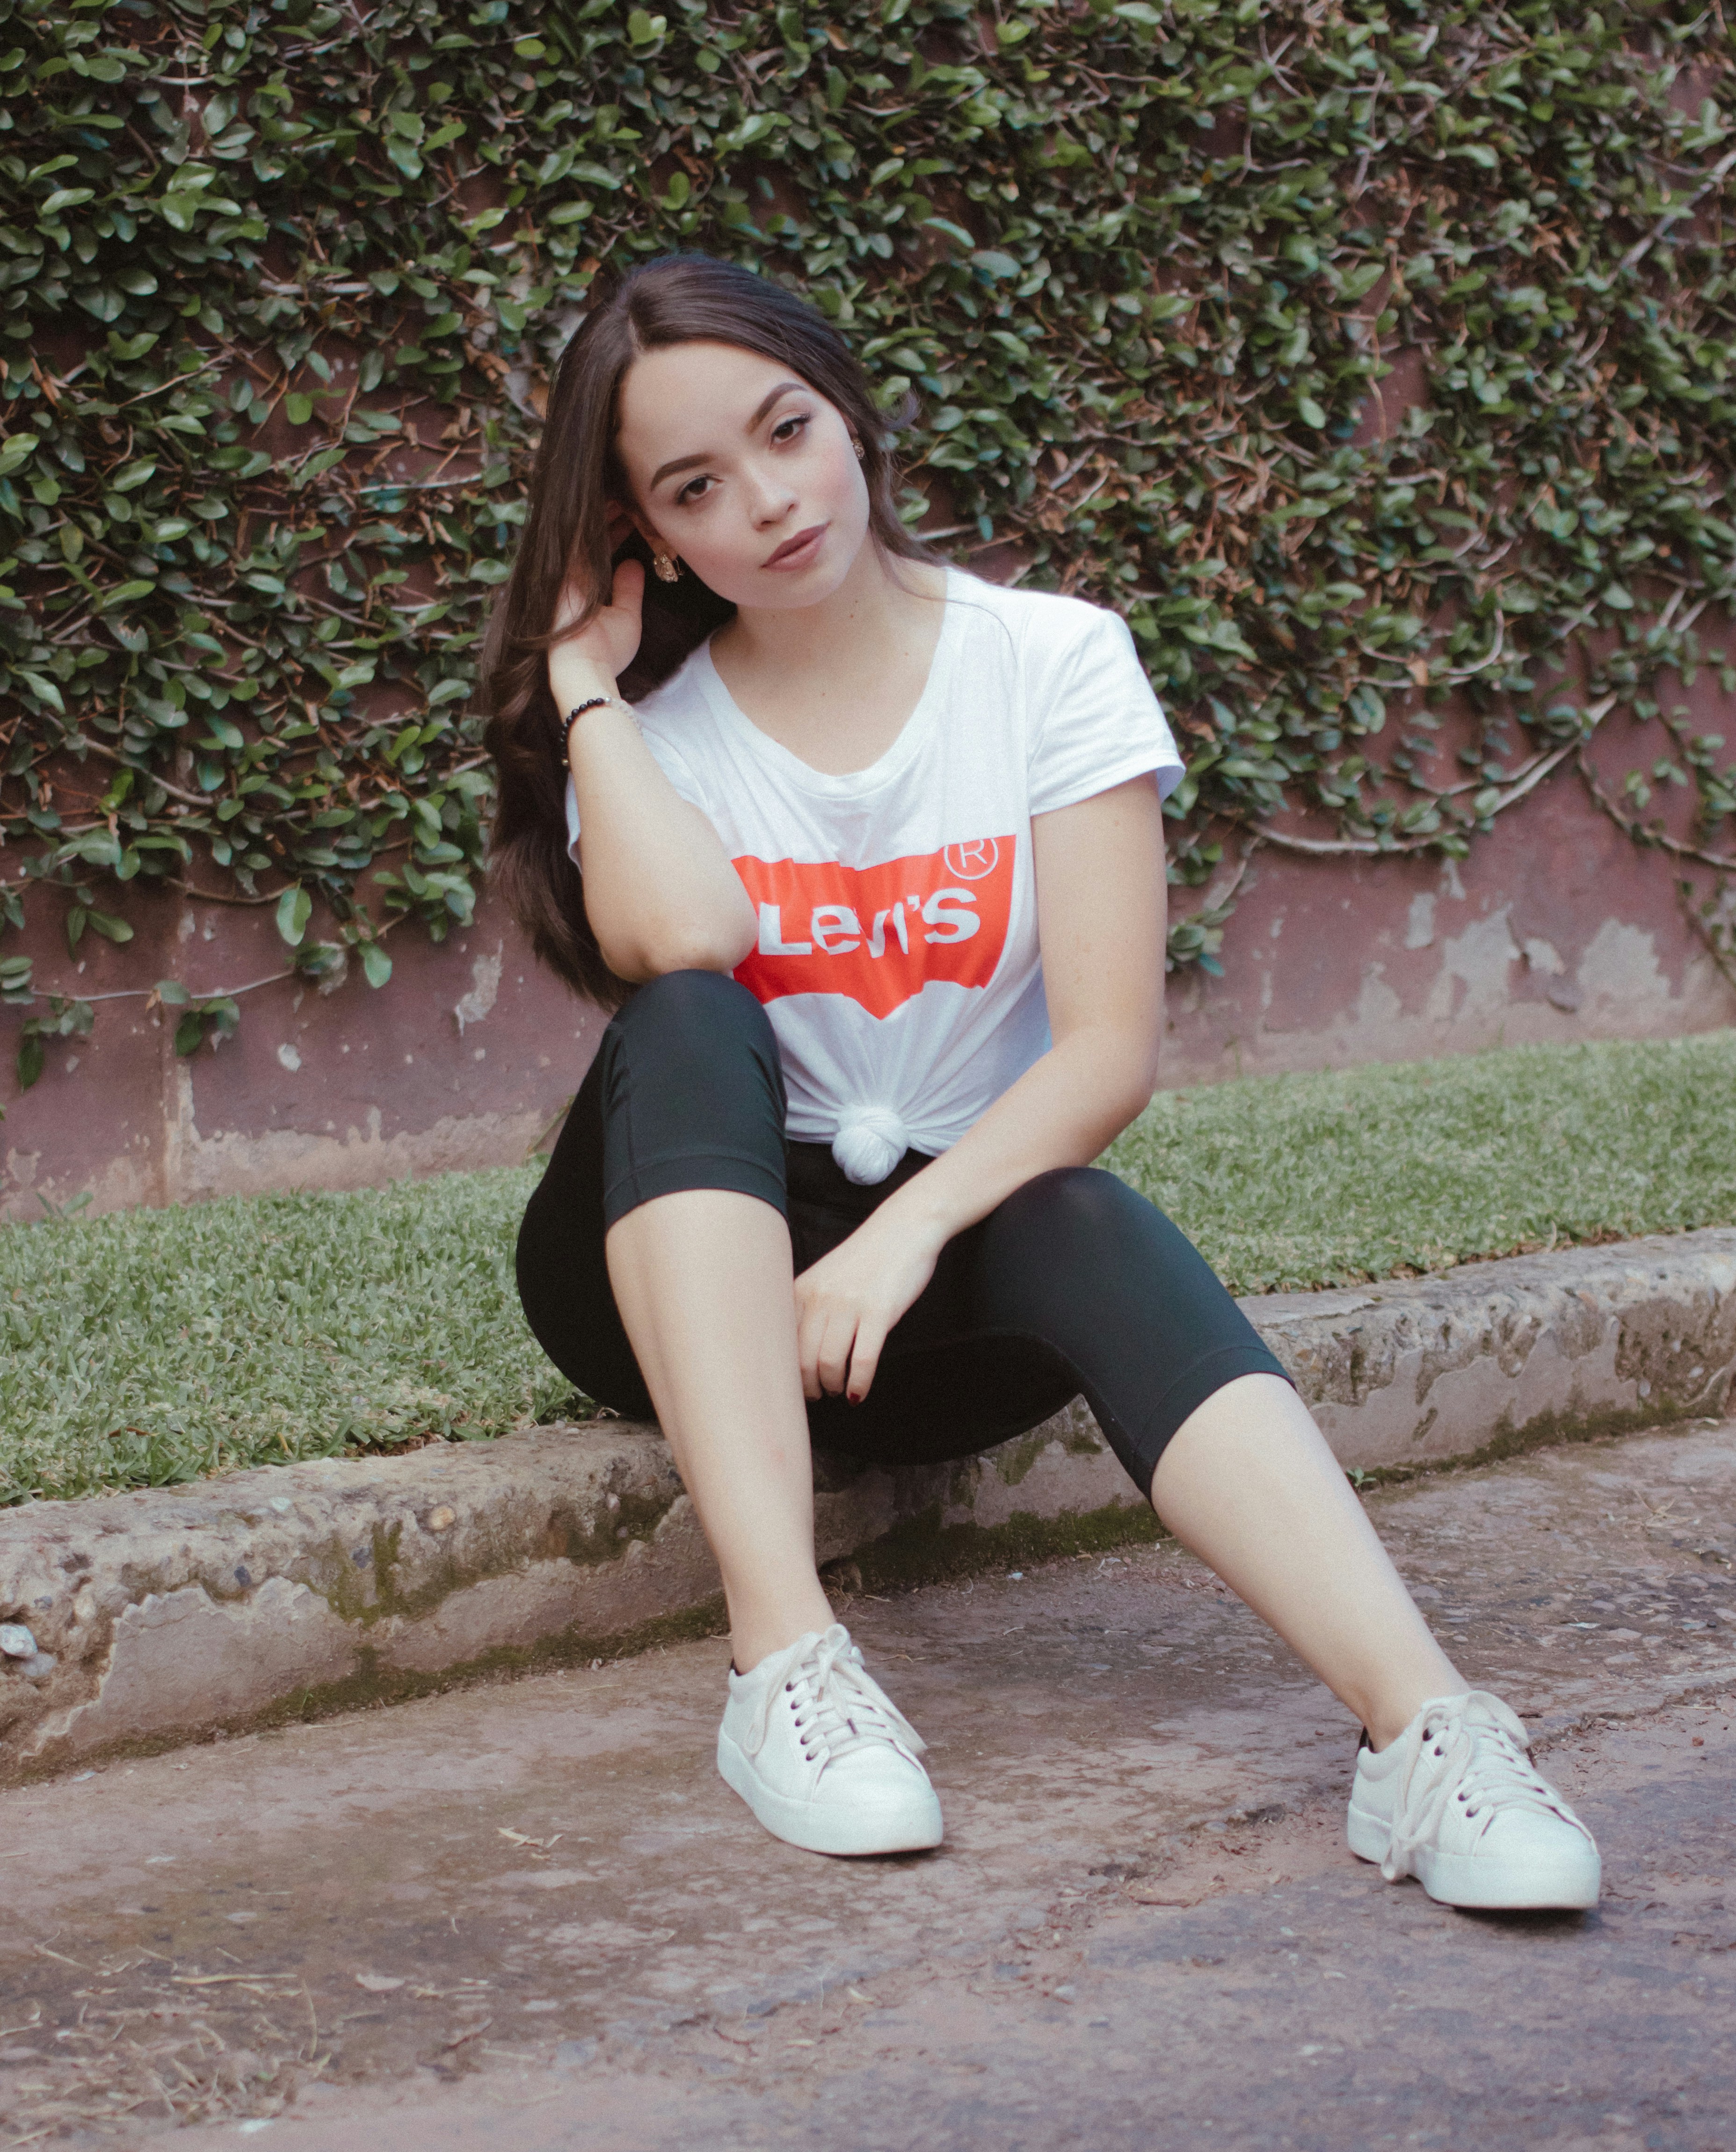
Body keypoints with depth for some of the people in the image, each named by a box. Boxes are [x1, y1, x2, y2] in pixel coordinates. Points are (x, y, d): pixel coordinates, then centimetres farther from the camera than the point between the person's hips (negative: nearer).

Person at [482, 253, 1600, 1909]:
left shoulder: (1050, 663, -2)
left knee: (1080, 1218, -34)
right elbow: (682, 943, -23)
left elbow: (1112, 1048, -12)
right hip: (695, 1282, 1)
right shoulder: (649, 721, 1)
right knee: (688, 1026, -29)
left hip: (956, 1269, 0)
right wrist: (587, 686, -13)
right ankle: (783, 1655, -41)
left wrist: (908, 1232, -26)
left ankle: (1420, 1724, -52)